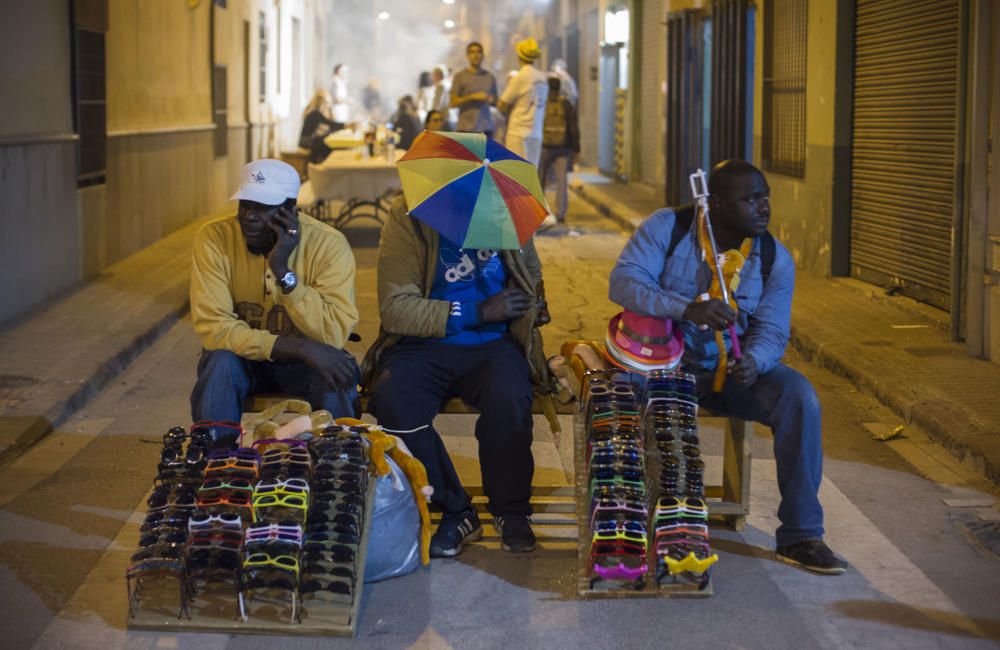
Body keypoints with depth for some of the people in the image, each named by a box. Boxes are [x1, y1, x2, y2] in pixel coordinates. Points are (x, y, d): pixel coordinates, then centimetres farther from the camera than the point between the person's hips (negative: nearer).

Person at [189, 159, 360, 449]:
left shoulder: (328, 245, -18)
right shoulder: (214, 239, -17)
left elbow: (333, 336, -25)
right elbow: (212, 327, -25)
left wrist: (283, 270, -33)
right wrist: (301, 347, -33)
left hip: (302, 362, 0)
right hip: (242, 357, 0)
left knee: (337, 376, -30)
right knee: (220, 362, -31)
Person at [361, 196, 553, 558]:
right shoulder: (407, 219, -6)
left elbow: (530, 266, 27)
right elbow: (394, 308, -13)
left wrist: (536, 300, 5)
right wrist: (478, 312, -15)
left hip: (493, 343, 1)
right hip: (424, 344, -1)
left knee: (509, 400, -33)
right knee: (391, 403, -33)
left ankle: (511, 512, -6)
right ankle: (454, 512, -13)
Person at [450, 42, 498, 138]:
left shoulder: (490, 77, 12)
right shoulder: (460, 76, 2)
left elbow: (495, 102, 21)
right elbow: (453, 103, -2)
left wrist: (491, 100, -3)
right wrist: (473, 97, -13)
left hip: (486, 129, 3)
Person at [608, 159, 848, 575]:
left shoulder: (775, 259, -4)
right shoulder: (667, 228, -11)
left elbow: (772, 331, -5)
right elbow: (623, 281, -22)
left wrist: (753, 361, -30)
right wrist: (687, 309, -38)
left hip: (733, 371, 2)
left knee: (799, 396, -24)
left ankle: (800, 536, -15)